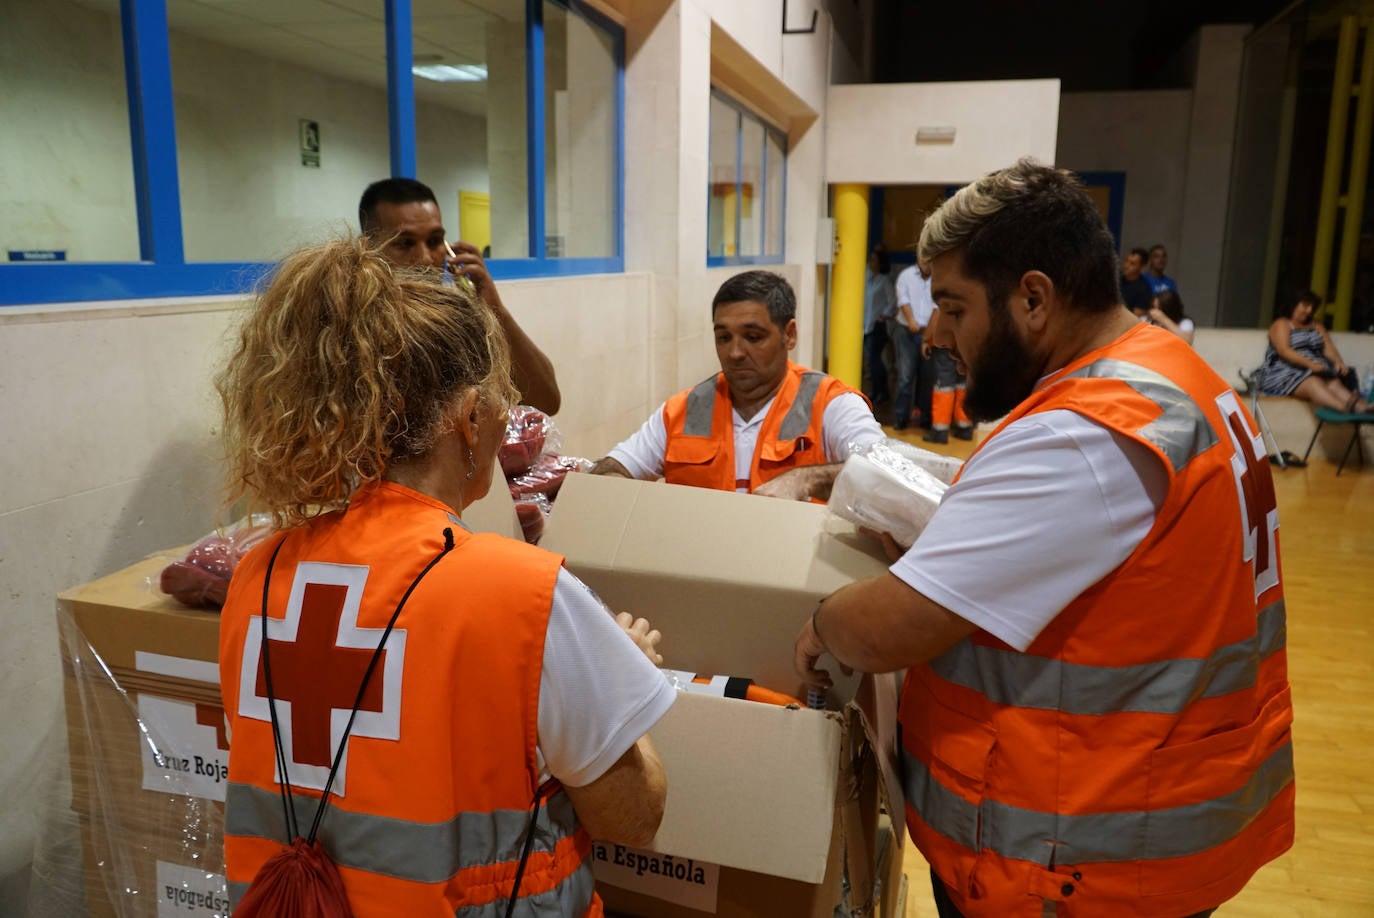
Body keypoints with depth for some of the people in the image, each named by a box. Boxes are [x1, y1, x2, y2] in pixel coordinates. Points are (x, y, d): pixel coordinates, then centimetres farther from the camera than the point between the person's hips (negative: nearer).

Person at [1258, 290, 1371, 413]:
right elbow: (1284, 351, -12)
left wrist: (1339, 362, -13)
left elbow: (1329, 349, 10)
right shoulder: (1281, 324, 5)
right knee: (1313, 383, -36)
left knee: (1334, 383, -28)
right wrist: (1309, 363, -27)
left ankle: (1360, 406, -59)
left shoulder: (1317, 326, 25)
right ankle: (1346, 408, -63)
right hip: (1286, 373, -6)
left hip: (1316, 370, 6)